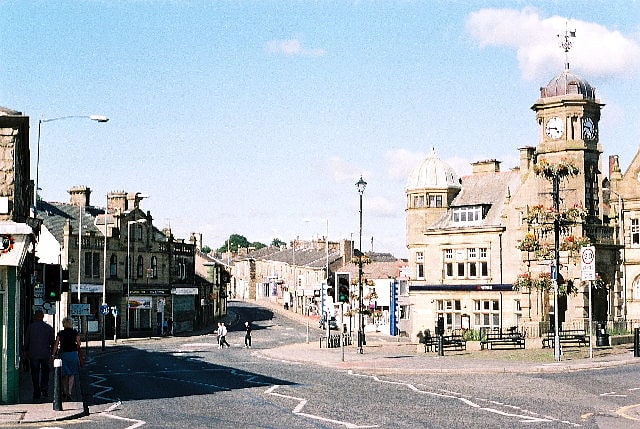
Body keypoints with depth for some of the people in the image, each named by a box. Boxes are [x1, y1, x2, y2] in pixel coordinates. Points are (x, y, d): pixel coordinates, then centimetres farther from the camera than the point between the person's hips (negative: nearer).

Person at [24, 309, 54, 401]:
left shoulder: (31, 327, -4)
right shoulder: (48, 327, -1)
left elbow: (26, 340, 1)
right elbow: (52, 341, 3)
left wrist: (26, 351, 13)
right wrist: (52, 352, 13)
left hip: (33, 354, -1)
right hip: (45, 353, 1)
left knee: (35, 374, 5)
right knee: (45, 372, 14)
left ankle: (37, 393, 4)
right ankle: (44, 389, 1)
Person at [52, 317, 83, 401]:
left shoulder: (60, 334, 2)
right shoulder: (75, 333, 0)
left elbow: (56, 345, -2)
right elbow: (79, 346, 0)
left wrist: (53, 355, 1)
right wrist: (81, 358, 10)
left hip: (63, 354, 1)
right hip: (73, 353, -1)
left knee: (64, 375, 14)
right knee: (72, 375, 4)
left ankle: (64, 393, 19)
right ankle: (69, 393, -7)